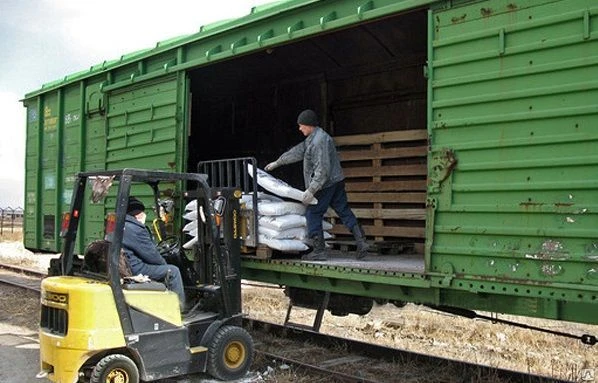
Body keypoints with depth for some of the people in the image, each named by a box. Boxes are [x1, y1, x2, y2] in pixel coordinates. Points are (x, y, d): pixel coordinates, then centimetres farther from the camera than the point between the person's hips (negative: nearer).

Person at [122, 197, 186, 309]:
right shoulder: (135, 229, -15)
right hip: (134, 269, -10)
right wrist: (164, 263, 9)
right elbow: (151, 254, -12)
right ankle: (179, 309, 7)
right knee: (173, 271, -1)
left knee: (162, 268, 28)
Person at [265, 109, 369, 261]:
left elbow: (322, 170, -25)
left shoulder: (319, 141, -20)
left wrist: (311, 190, -26)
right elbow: (297, 151, 24)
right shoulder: (312, 139, 14)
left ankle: (319, 250, 3)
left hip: (325, 185, -10)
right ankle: (361, 242, 7)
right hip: (336, 182, 10)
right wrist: (278, 162, 30)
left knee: (313, 214, 0)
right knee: (345, 212, 9)